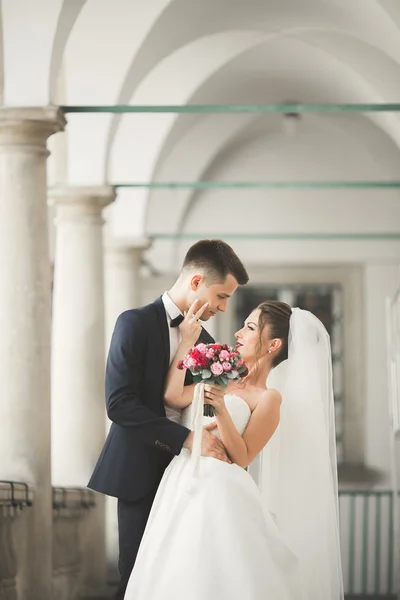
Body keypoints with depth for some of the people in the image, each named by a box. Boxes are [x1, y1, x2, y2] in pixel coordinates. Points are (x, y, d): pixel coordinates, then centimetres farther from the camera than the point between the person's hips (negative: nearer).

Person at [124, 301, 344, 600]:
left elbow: (242, 457, -9)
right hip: (181, 488, 7)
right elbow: (172, 396, 1)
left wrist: (222, 411, -20)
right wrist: (187, 340, 4)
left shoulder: (268, 399, -2)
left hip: (218, 493, -7)